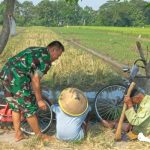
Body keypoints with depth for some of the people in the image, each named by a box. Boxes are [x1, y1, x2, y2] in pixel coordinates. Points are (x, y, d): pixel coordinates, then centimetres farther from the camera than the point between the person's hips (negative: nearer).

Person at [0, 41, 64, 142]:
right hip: (17, 79, -9)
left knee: (15, 107, 21)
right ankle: (40, 136, 21)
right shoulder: (46, 59, -5)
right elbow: (35, 80, -12)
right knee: (30, 109, 6)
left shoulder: (34, 50, 23)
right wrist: (39, 100, -5)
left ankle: (18, 134, 29)